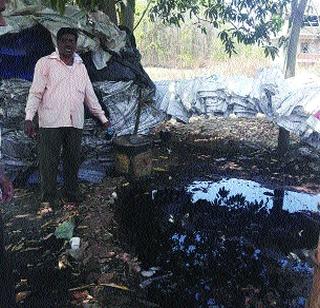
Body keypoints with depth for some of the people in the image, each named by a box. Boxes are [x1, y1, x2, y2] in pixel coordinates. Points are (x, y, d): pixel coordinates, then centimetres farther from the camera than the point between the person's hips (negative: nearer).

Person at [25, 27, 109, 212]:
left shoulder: (81, 67, 17)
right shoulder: (45, 63, 4)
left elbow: (90, 95, 20)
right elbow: (35, 92, -1)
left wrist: (102, 117, 17)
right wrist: (29, 117, -11)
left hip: (75, 123, 4)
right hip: (51, 122, -4)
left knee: (74, 160, 7)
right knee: (49, 162, -1)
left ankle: (72, 195, 19)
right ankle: (48, 199, 10)